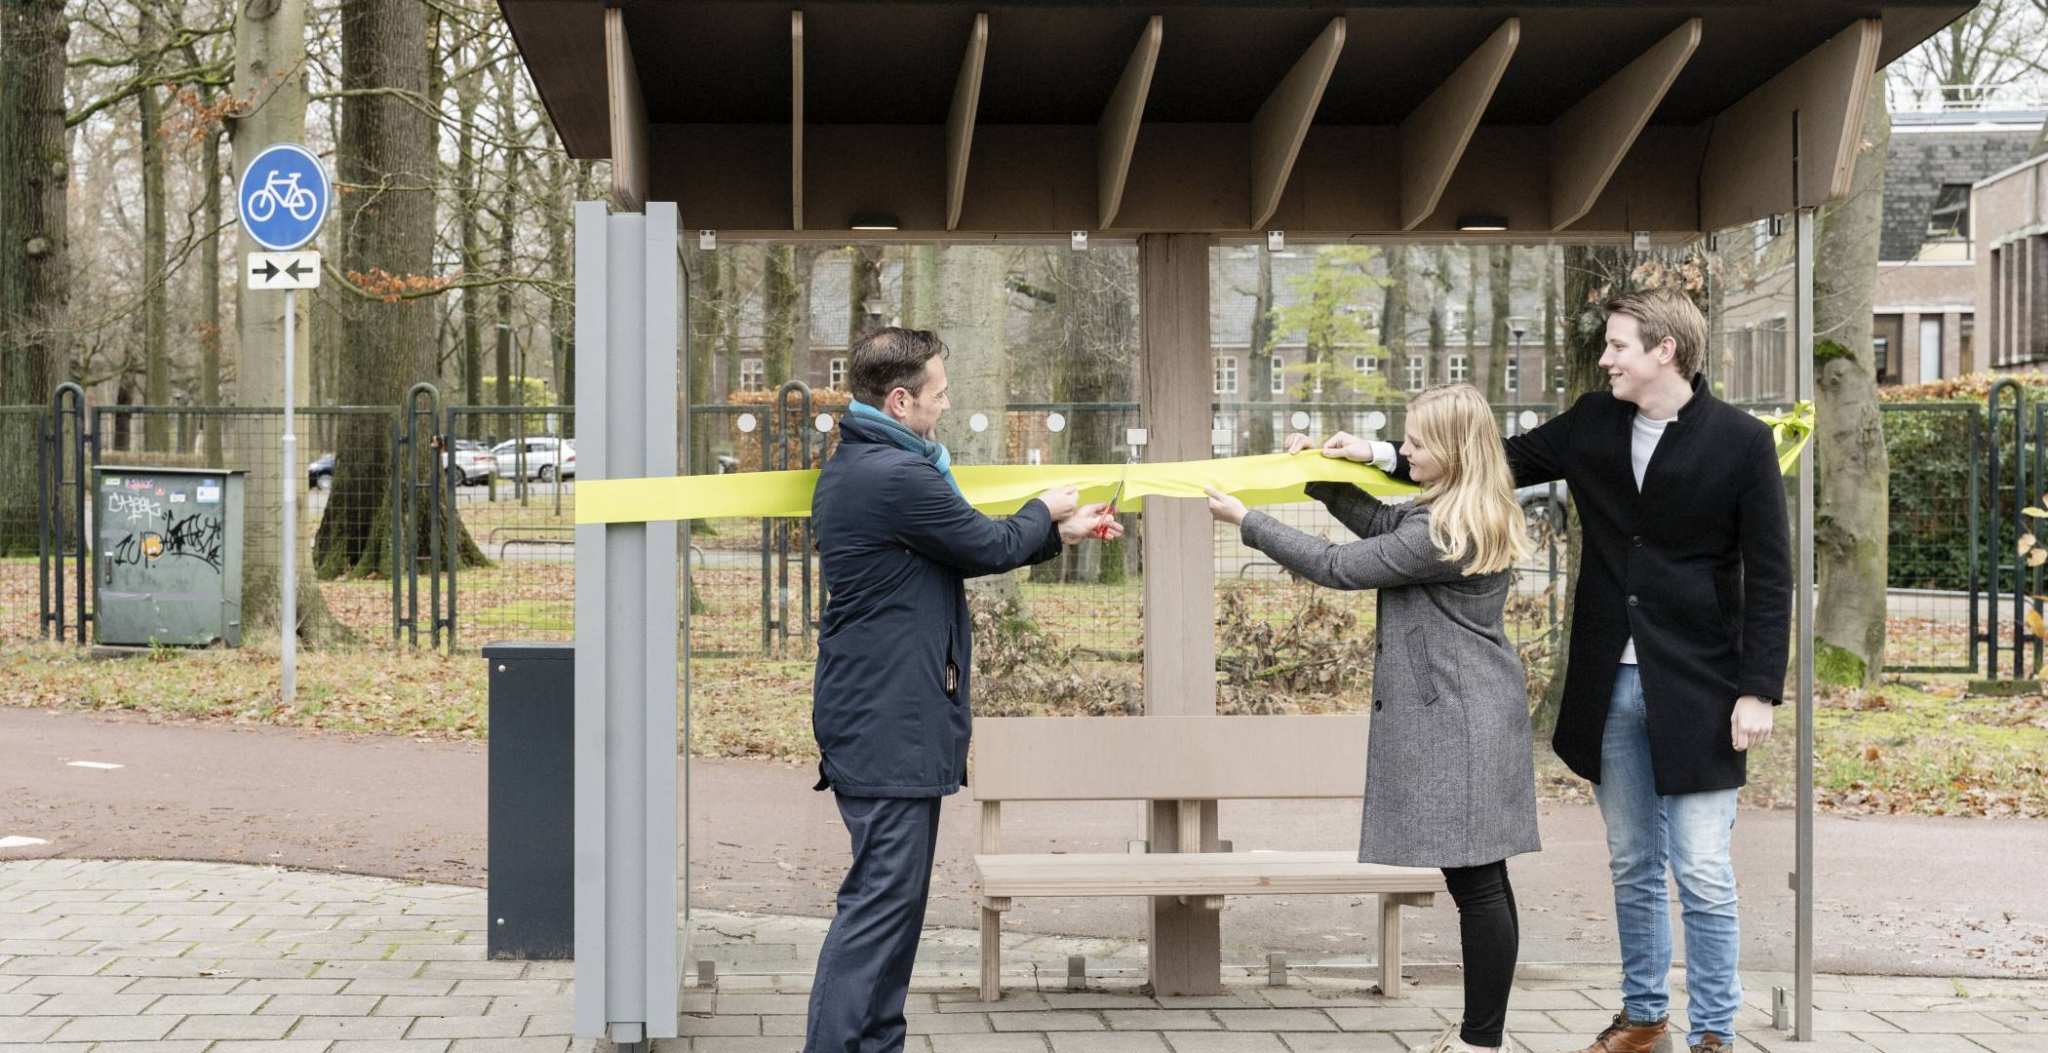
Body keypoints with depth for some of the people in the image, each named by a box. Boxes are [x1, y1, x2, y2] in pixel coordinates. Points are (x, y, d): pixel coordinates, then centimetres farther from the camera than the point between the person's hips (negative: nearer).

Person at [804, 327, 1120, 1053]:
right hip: (890, 724, -11)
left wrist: (1062, 533, 20)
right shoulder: (898, 476, -19)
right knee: (882, 896, -9)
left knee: (893, 894, 14)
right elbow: (993, 548, -9)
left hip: (872, 715, 11)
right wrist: (1046, 510, 12)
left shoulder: (848, 469, 14)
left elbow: (964, 549, 21)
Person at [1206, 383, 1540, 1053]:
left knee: (1476, 880, -5)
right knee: (1478, 878, 15)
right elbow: (1377, 521, 24)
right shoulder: (1470, 516, 11)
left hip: (1456, 722, -11)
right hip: (1463, 715, 11)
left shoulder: (1446, 534, -20)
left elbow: (1337, 568, -14)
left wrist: (1245, 520, -6)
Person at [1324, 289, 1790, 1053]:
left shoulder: (1740, 442, -9)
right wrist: (1383, 457, 5)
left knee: (1703, 875, -1)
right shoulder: (1594, 424, 4)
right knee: (1632, 866, 15)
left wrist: (1760, 691, -12)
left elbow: (1768, 577, -8)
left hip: (1695, 690, -5)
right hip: (1610, 685, 5)